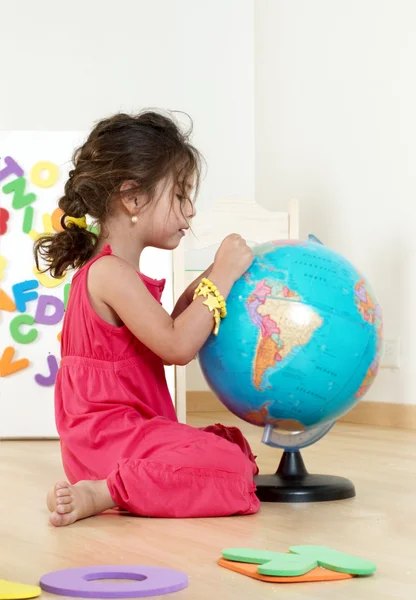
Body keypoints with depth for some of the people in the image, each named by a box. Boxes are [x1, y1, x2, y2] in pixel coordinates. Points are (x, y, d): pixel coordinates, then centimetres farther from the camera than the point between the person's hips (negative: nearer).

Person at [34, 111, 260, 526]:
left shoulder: (110, 270, 17)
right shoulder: (112, 273, -17)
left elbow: (166, 330, 23)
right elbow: (177, 346, -22)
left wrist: (210, 278, 13)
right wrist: (223, 276, -15)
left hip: (115, 427, 11)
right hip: (109, 433, -11)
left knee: (235, 445, 15)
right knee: (232, 472, -22)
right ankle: (99, 494, -22)